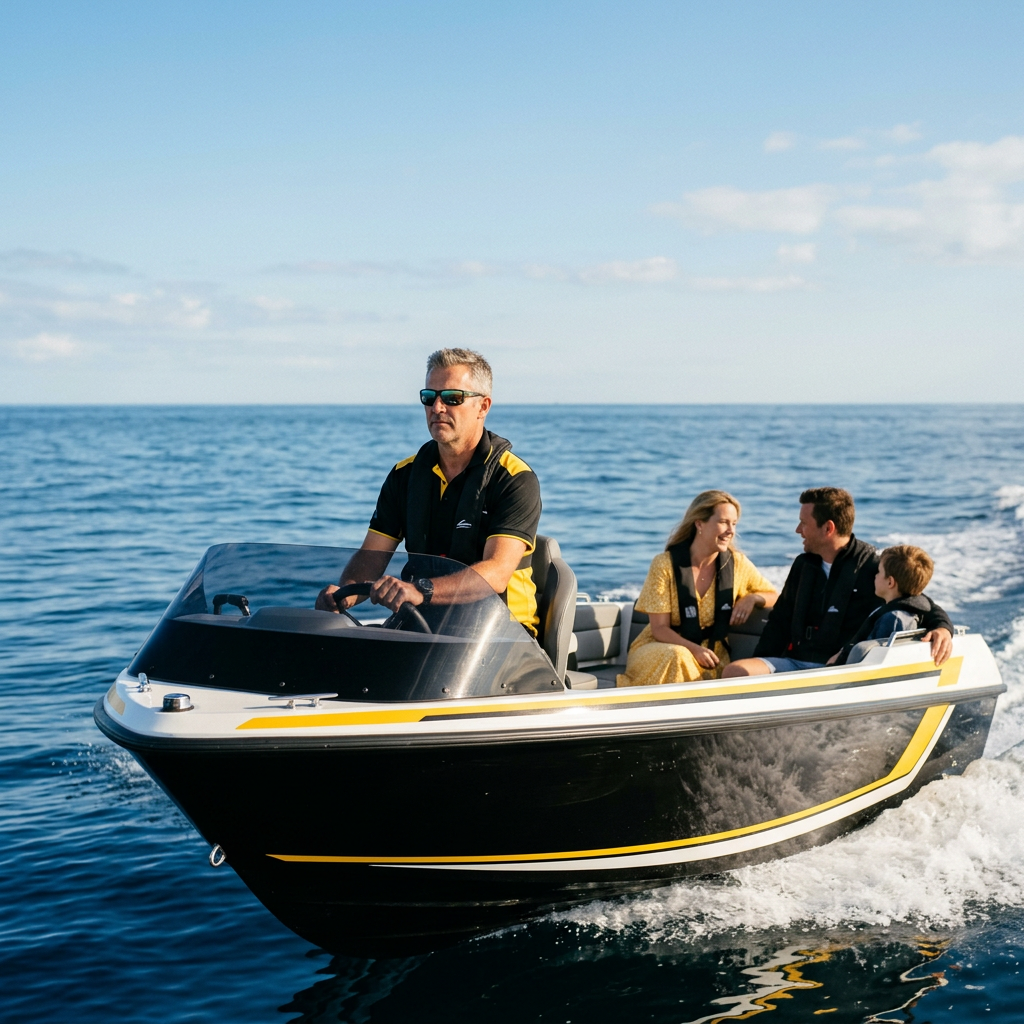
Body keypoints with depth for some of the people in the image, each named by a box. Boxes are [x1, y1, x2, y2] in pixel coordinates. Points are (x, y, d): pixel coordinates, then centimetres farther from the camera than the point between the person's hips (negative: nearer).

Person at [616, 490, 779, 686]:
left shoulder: (738, 564, 0)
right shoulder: (665, 564, -8)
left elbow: (774, 596, 14)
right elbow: (660, 629, -8)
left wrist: (751, 598, -10)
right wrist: (693, 649, -26)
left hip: (709, 655, 2)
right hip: (661, 649, -2)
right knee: (675, 656, -37)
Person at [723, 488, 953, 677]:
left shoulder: (872, 567, -2)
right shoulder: (803, 565, 17)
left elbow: (925, 607, 1)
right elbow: (780, 623, 22)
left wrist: (942, 628, -22)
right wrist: (755, 667, 9)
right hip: (794, 663, 6)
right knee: (735, 671, -19)